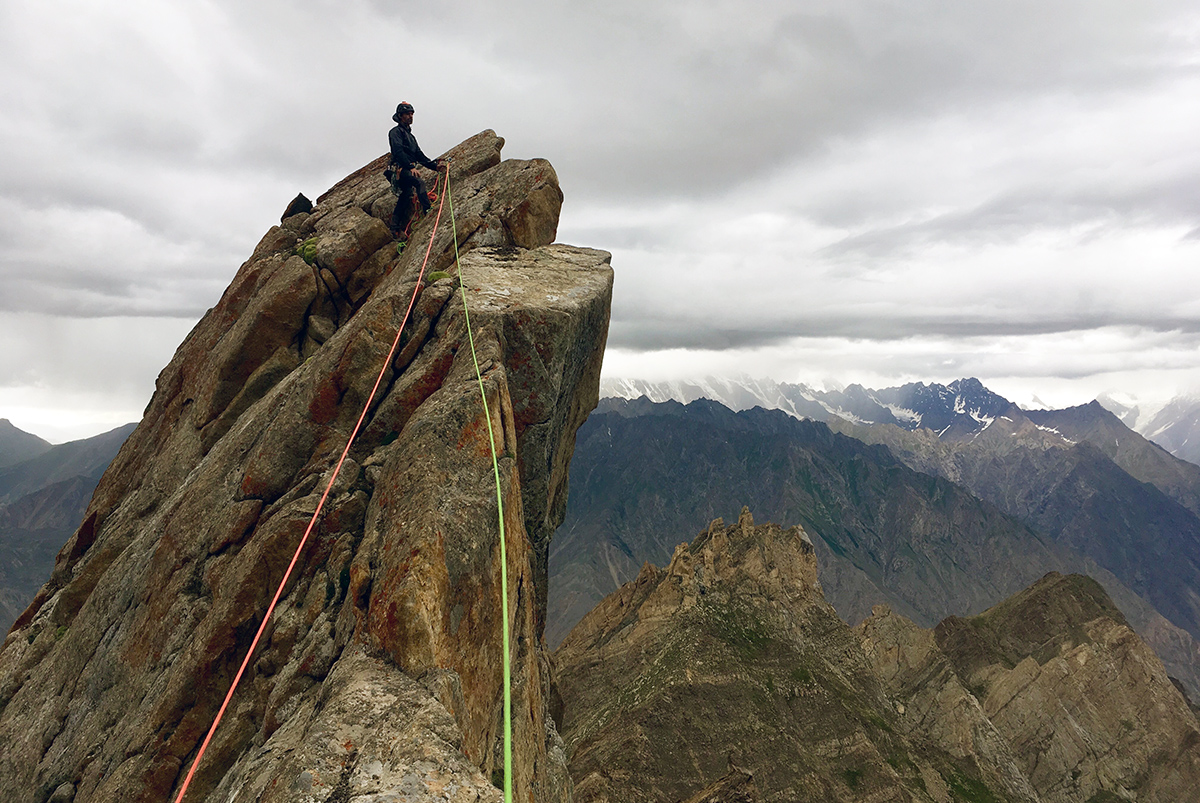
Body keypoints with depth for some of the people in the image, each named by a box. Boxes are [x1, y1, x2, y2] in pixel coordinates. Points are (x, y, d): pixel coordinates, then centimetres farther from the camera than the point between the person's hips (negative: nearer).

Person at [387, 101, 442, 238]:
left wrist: (434, 165, 11)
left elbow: (419, 155, 25)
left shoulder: (410, 136, 30)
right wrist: (410, 167, -26)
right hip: (400, 169, -9)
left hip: (408, 169, 9)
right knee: (419, 182, -33)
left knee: (404, 201, 3)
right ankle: (427, 210, -44)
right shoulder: (396, 132, 3)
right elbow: (399, 152, -13)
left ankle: (396, 230, 3)